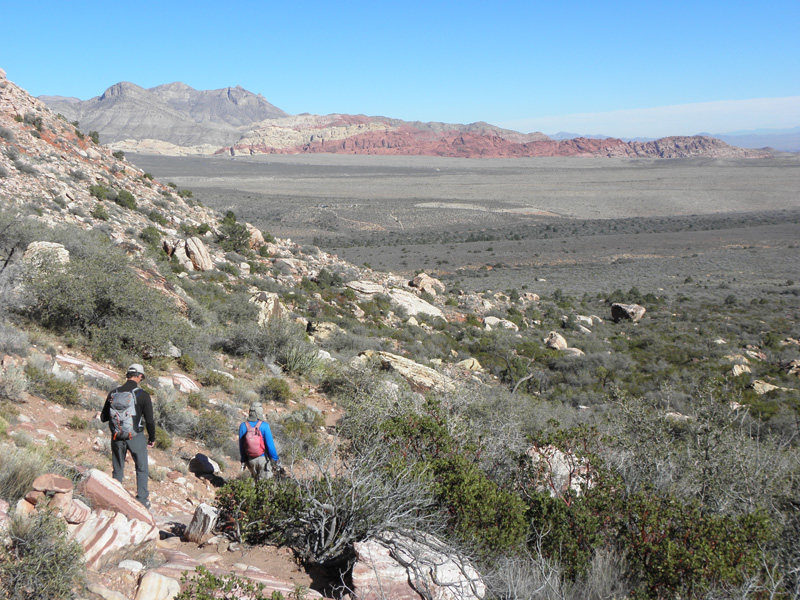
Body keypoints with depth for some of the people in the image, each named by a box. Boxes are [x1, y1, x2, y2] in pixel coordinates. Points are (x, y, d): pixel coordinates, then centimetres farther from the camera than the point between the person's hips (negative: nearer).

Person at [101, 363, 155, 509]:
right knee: (142, 469, 13)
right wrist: (152, 438, 5)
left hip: (117, 437, 3)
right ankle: (142, 500, 15)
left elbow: (103, 418, 5)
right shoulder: (143, 395, -12)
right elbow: (150, 421, -9)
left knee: (117, 470, 17)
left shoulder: (113, 393, -2)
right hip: (136, 437, -3)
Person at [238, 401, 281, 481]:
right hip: (263, 458, -4)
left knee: (256, 480, 24)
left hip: (251, 460, 4)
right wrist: (276, 459, -7)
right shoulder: (264, 426, -16)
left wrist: (243, 460, 15)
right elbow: (270, 444, -15)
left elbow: (241, 446, 3)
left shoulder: (243, 426, -4)